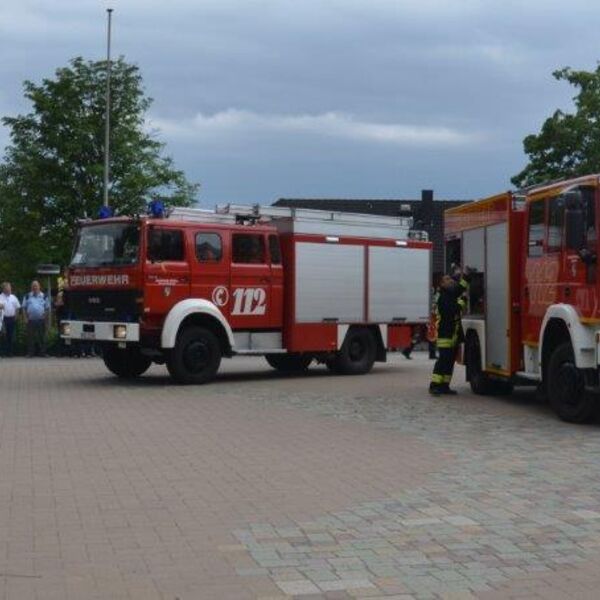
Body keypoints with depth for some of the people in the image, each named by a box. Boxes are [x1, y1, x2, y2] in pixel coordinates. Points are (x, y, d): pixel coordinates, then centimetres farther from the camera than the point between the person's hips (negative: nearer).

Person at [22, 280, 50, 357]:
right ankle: (30, 353, 5)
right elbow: (24, 308, 9)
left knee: (42, 336, 1)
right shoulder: (27, 296, 8)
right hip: (31, 320, 0)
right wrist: (26, 318, 0)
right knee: (30, 337, 0)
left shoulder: (44, 296, 8)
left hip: (41, 320, 0)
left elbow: (47, 308, 11)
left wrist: (44, 315, -2)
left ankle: (42, 352, 6)